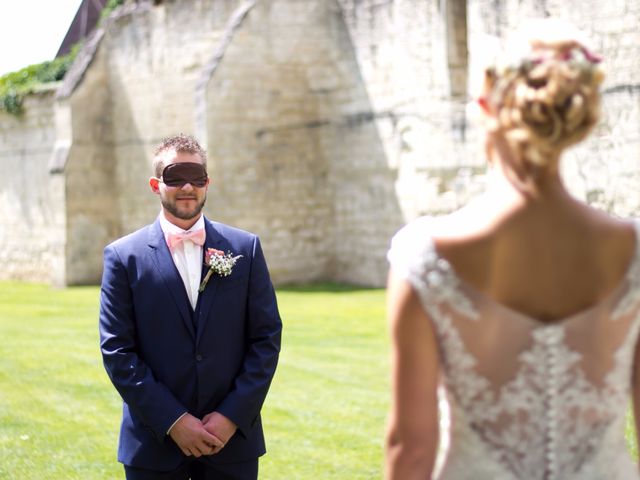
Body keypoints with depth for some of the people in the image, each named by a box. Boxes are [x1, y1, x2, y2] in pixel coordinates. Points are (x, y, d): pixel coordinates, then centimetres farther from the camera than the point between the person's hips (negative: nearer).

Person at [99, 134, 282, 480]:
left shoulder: (245, 248, 4)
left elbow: (267, 338, 2)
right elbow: (117, 351, -4)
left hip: (232, 440, 1)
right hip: (155, 444, -1)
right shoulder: (124, 256, -1)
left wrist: (233, 416, -7)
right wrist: (172, 421, -11)